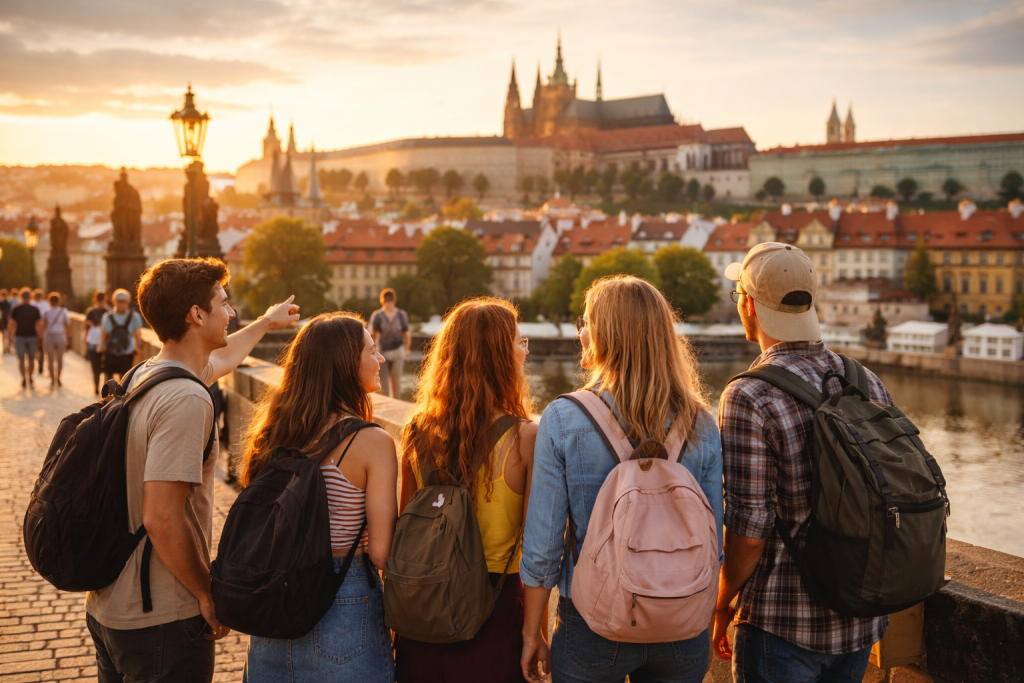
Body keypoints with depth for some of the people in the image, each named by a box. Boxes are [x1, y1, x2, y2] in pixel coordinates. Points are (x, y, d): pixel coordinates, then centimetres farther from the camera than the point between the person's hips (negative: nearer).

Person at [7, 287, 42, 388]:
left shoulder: (15, 309, -5)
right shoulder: (35, 309, -4)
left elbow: (11, 324, -7)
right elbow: (39, 325, -7)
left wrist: (10, 335, 5)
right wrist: (40, 338, 1)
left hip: (19, 336, -1)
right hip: (32, 336, 1)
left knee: (21, 359, 2)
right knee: (31, 358, 15)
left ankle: (24, 378, -17)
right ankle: (30, 379, 25)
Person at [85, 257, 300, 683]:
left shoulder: (144, 374, 6)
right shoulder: (186, 400, -23)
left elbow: (218, 358, 28)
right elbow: (161, 518, -27)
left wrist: (266, 322, 44)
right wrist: (207, 594, -15)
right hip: (160, 620, -9)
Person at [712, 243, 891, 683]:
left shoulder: (749, 398, -18)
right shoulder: (869, 384, 1)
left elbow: (748, 530, -19)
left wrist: (721, 607, -3)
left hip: (784, 624, -6)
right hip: (862, 620, 6)